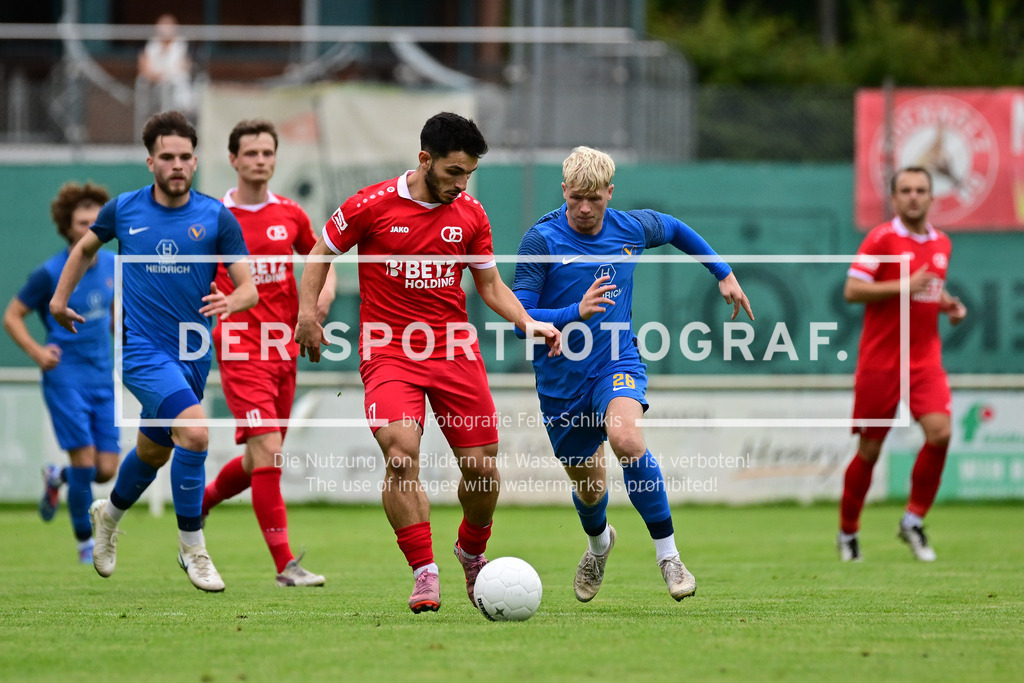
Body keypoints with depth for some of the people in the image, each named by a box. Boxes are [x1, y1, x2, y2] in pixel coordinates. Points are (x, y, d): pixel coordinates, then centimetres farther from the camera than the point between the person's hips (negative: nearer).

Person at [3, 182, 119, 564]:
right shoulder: (51, 273, -10)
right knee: (85, 458, -11)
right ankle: (85, 542, 6)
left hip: (102, 375, 5)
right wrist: (37, 352, -15)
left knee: (107, 469, 1)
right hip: (65, 375, -5)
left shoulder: (111, 265, 5)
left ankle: (58, 478, 34)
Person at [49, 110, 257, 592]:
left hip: (192, 353, 3)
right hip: (142, 349, -3)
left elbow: (249, 287, -5)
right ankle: (192, 548, -11)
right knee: (194, 431, -25)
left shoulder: (217, 218, -4)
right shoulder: (123, 210, -3)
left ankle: (109, 515, 52)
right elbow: (86, 246, 19)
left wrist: (230, 302, -26)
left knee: (154, 452, 20)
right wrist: (61, 296, 20)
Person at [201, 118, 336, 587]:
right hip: (240, 350, -5)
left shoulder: (291, 215, 8)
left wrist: (326, 288, 4)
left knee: (259, 462, 12)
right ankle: (285, 565, -18)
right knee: (267, 451, -17)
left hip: (283, 350, 5)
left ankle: (197, 505, 41)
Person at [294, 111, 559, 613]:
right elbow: (321, 254, 8)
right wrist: (307, 313, -3)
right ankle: (424, 574, -16)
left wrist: (529, 323, -1)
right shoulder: (372, 206, -6)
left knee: (482, 467, 1)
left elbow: (491, 286, 15)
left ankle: (472, 553, 31)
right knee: (400, 456, -23)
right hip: (388, 351, -3)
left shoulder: (470, 215, 5)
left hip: (456, 352, 3)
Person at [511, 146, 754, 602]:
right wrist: (576, 312, -29)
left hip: (617, 363, 0)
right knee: (588, 486, 13)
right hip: (561, 378, 0)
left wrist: (725, 275, 23)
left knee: (626, 439, -32)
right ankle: (599, 542, 52)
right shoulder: (541, 240, -12)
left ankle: (668, 554, -21)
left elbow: (675, 230, 22)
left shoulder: (632, 229, -2)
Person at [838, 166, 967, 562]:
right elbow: (851, 291, -13)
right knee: (870, 450, 2)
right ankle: (848, 532, 21)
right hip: (880, 362, -4)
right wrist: (905, 286, -21)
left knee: (940, 431, -18)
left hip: (925, 359, 4)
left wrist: (948, 305, 6)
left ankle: (914, 519, -1)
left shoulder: (941, 244, 12)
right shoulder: (881, 239, -7)